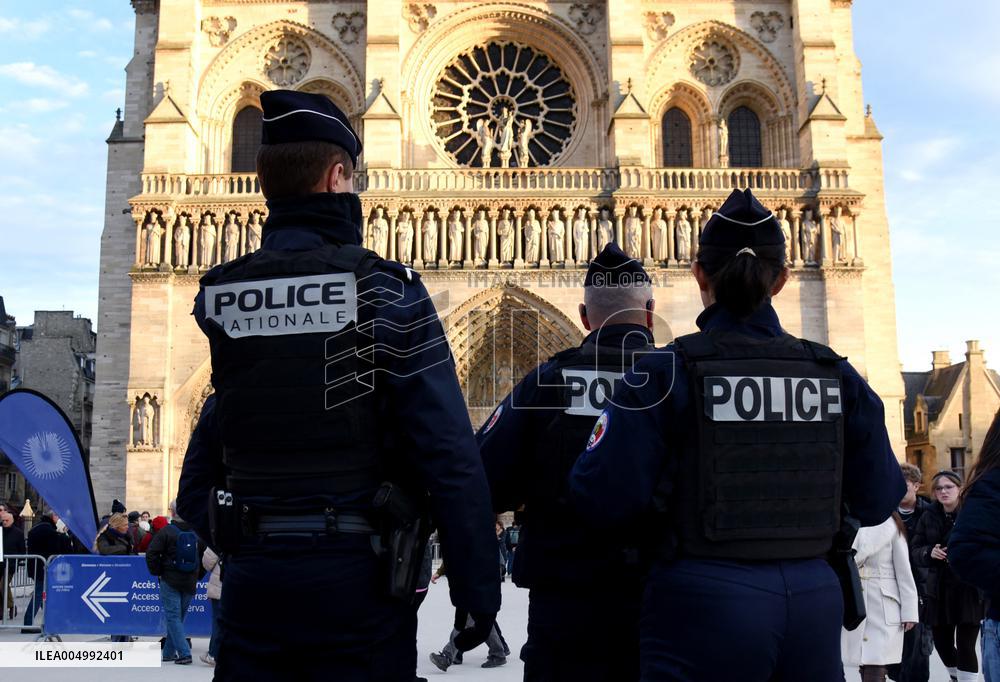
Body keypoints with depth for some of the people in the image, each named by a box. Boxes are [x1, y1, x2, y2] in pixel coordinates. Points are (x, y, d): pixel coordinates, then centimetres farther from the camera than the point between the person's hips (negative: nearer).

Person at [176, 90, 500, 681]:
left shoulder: (222, 299, 4)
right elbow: (450, 457, -15)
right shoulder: (387, 292, -11)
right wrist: (478, 587, -7)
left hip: (253, 576, 4)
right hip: (357, 575, -4)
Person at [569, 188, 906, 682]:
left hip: (704, 602, -3)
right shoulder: (836, 375, 0)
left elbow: (607, 498, -16)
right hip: (814, 601, 4)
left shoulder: (667, 372, -11)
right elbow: (877, 502, 7)